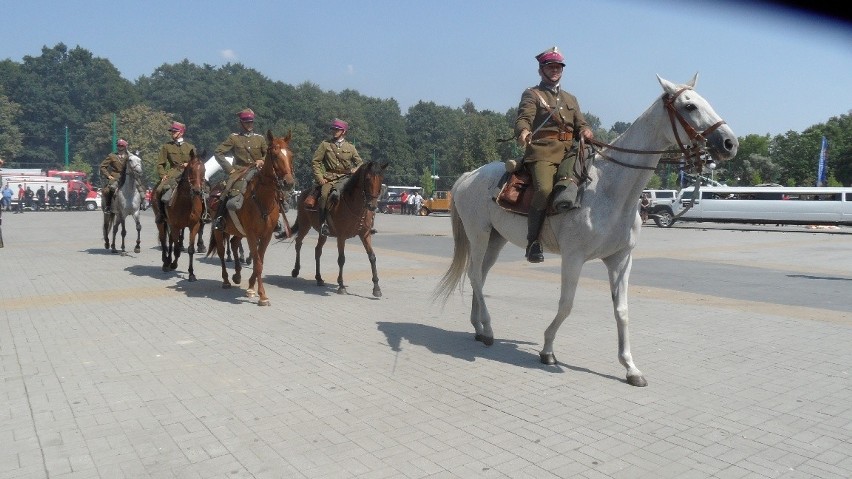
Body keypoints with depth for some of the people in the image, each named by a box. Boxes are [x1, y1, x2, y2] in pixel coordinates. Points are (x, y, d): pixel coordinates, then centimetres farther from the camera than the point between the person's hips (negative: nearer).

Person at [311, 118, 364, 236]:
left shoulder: (350, 147, 14)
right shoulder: (325, 144, 10)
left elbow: (360, 163, 17)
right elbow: (315, 162, 7)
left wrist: (356, 170, -7)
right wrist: (320, 178, -5)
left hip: (346, 177, 1)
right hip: (329, 178, -1)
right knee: (324, 195, -29)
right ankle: (323, 223, -20)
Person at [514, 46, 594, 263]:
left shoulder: (570, 99, 30)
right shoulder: (532, 94, 13)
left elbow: (580, 123, 23)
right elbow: (524, 118, -4)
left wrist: (586, 131, -3)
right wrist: (524, 131, -29)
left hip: (567, 151, 6)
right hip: (542, 151, -6)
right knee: (544, 189, -28)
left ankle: (567, 185, -49)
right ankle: (533, 241, -21)